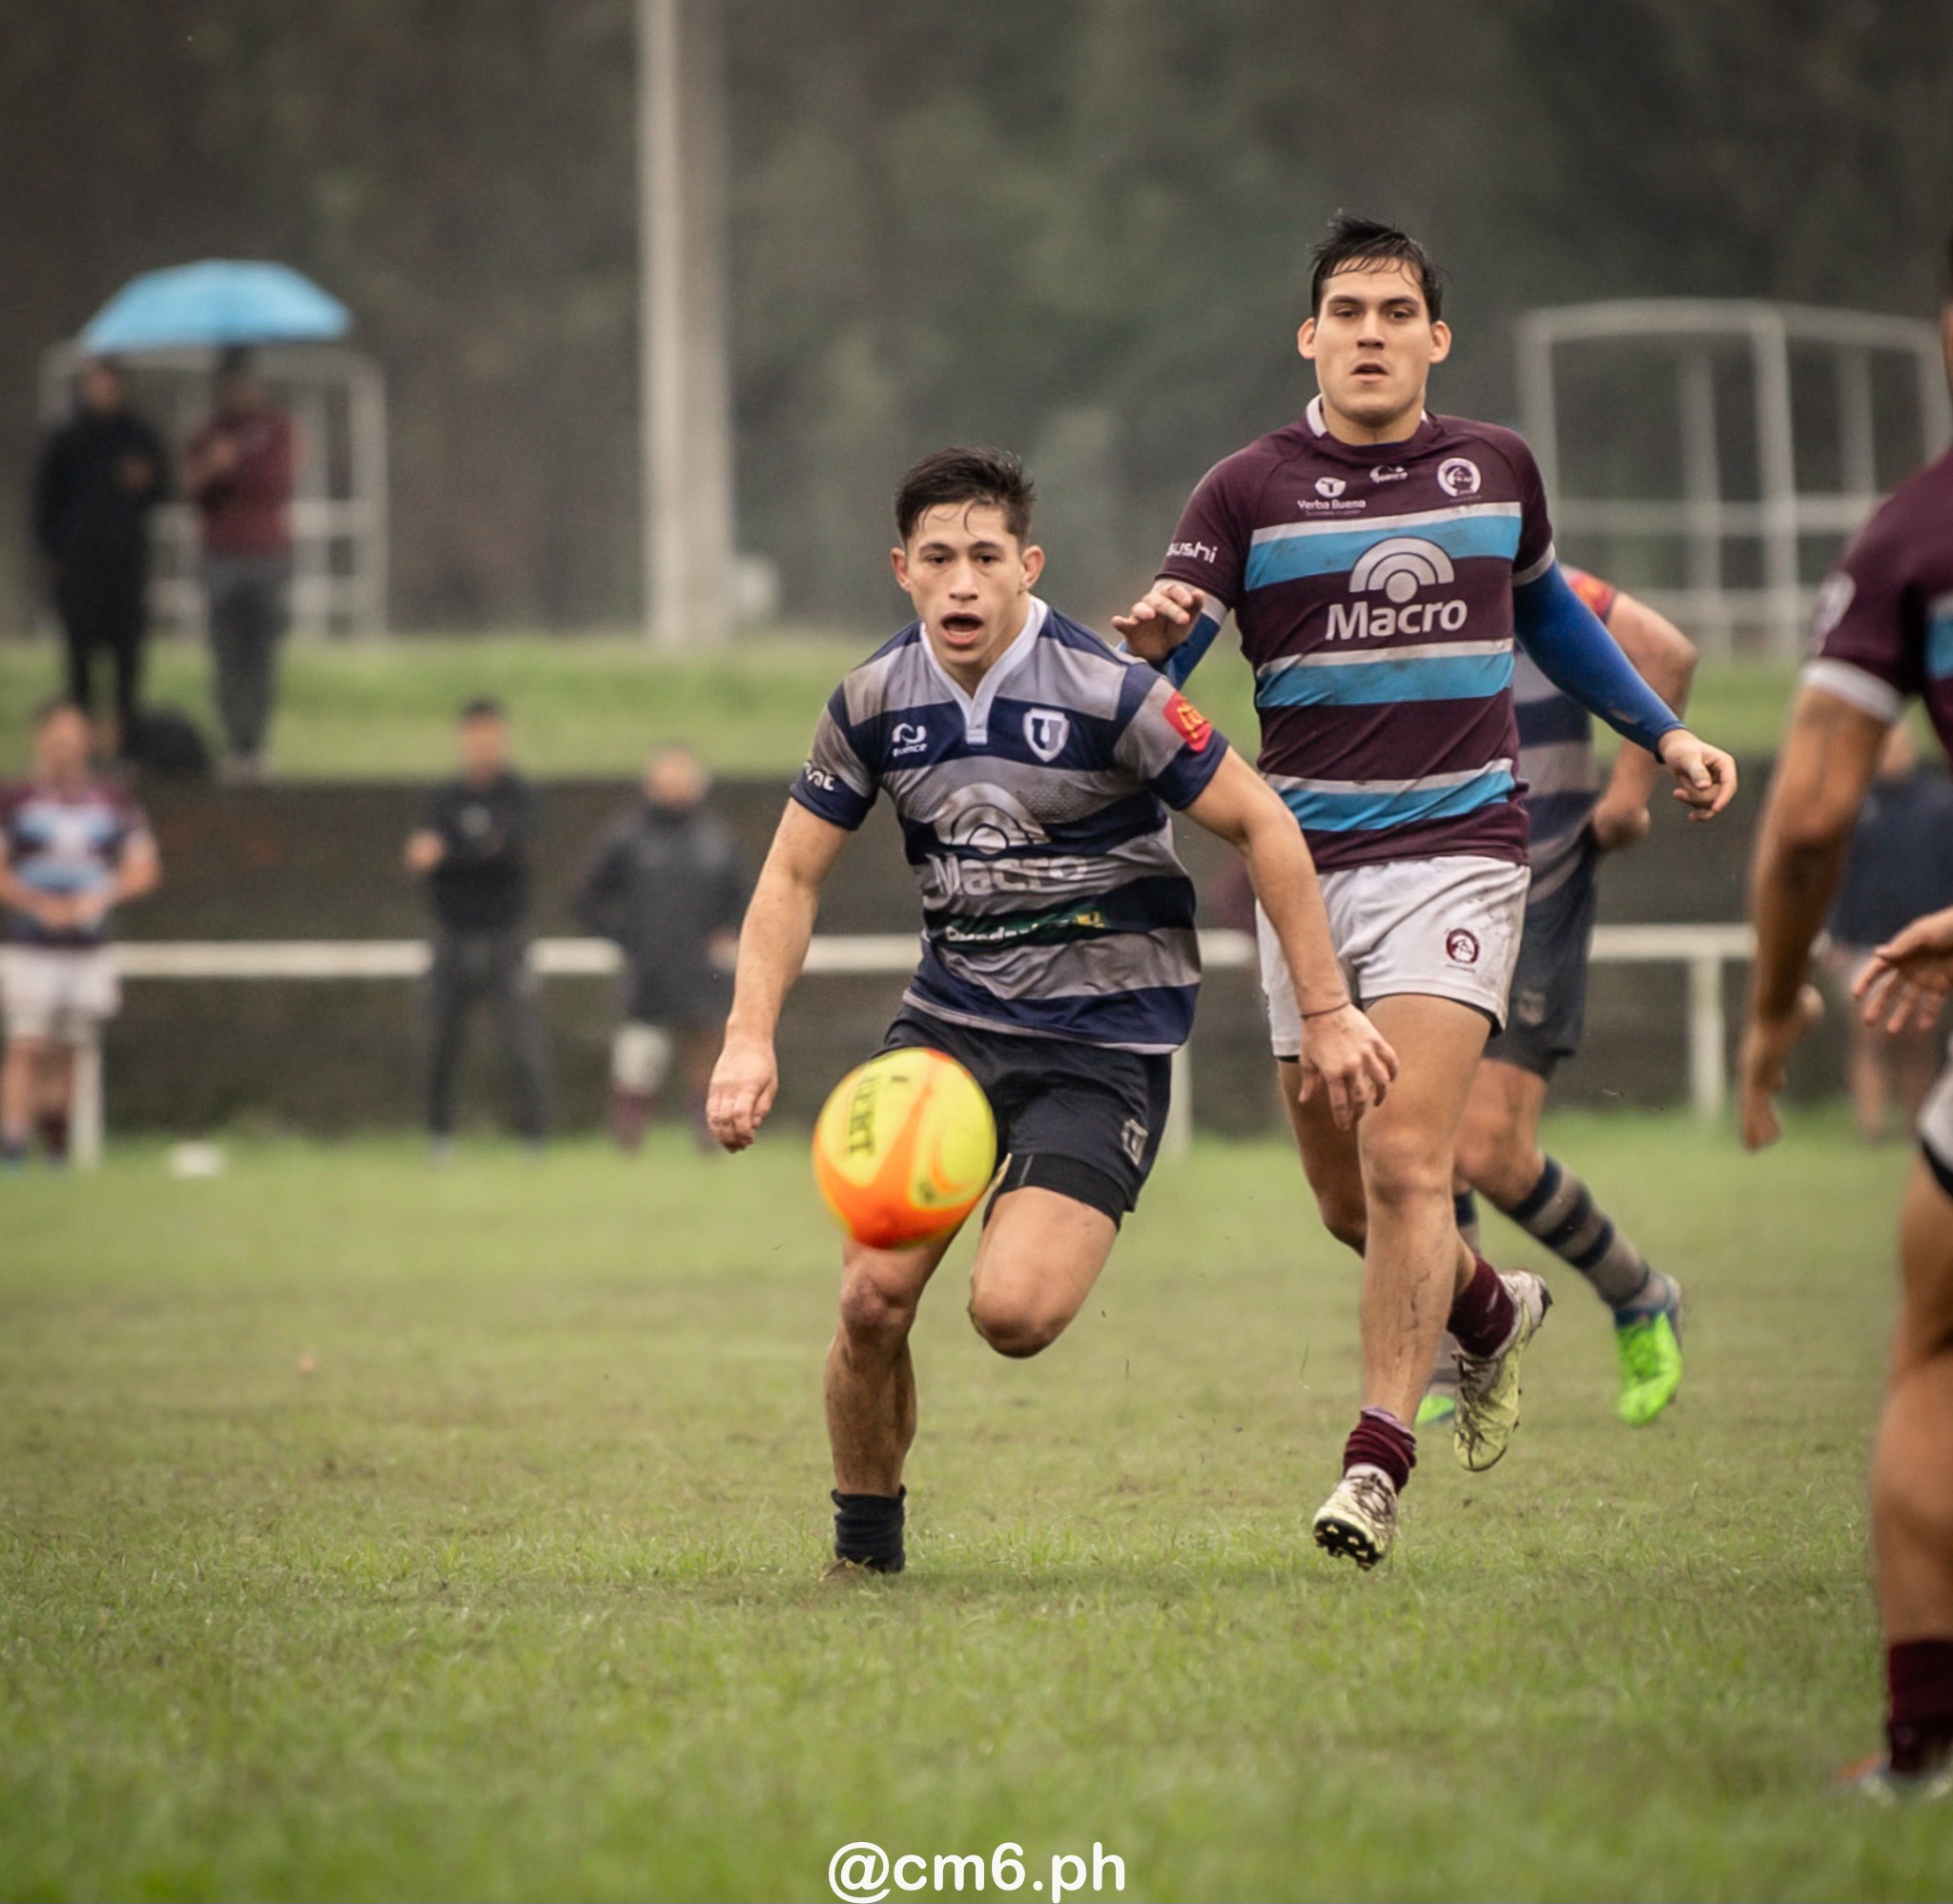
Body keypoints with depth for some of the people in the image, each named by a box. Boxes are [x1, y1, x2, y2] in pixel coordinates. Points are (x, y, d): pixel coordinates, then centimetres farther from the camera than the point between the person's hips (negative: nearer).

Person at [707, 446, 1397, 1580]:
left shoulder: (1107, 694, -16)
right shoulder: (875, 703, -2)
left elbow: (1261, 824, -9)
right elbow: (795, 872, 7)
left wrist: (1328, 1012, -9)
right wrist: (751, 1039, -5)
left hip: (1104, 1036, -4)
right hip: (951, 1017, 4)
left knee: (1012, 1313, -21)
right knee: (874, 1296, -10)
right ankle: (865, 1548, 12)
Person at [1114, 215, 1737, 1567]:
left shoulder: (1498, 470, 8)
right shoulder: (1248, 491, 0)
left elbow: (1546, 610, 28)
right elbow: (1154, 663, -8)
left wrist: (1660, 731, 27)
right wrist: (1150, 636, -31)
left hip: (1457, 853, -1)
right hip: (1310, 865, 1)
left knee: (1405, 1165, -17)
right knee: (1349, 1203, 7)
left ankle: (1378, 1462, -12)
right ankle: (1492, 1311, 39)